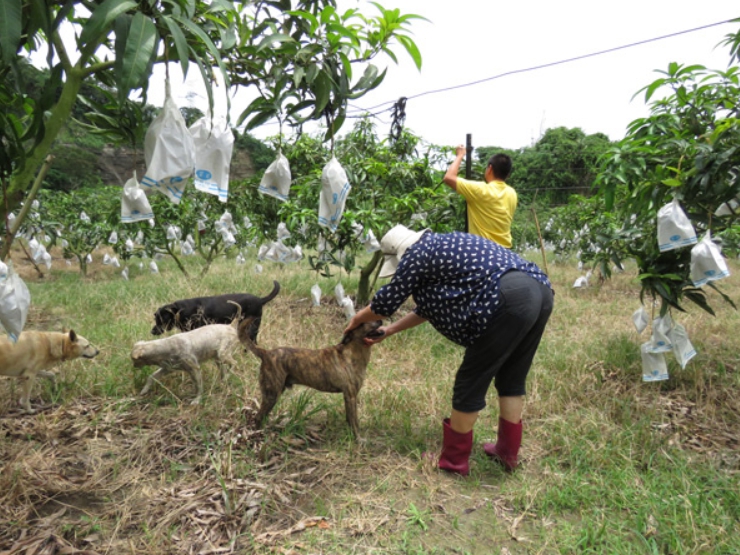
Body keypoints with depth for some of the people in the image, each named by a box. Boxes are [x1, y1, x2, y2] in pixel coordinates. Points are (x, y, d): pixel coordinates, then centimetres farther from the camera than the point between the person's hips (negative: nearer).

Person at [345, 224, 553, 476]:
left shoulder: (417, 254, 3)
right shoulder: (444, 246, 30)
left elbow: (387, 300, 12)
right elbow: (430, 304, 35)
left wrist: (358, 319, 31)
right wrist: (390, 330, 38)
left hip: (509, 301, -10)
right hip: (540, 290, 10)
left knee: (471, 382, 3)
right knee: (511, 379, 21)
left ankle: (453, 460, 18)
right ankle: (508, 452, 34)